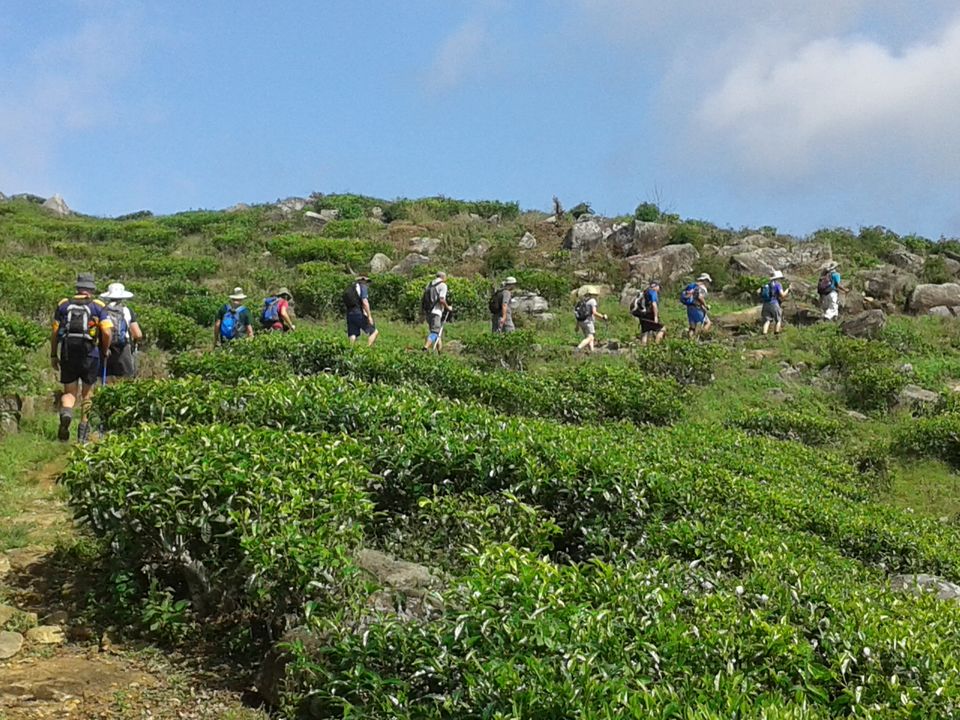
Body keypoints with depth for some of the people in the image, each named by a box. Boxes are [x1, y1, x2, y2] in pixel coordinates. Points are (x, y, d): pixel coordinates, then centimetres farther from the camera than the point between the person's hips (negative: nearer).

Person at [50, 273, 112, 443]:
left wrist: (53, 355, 13)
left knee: (69, 393, 8)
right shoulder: (98, 306, 3)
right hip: (90, 354, -1)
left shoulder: (63, 304, 9)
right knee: (87, 392, 15)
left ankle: (66, 412, -23)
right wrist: (105, 351, 8)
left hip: (67, 354, 1)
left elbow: (54, 333, 5)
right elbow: (107, 333, -8)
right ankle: (84, 426, 15)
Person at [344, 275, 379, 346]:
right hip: (359, 314, -7)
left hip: (349, 314, 7)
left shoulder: (350, 287, 19)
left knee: (352, 336, 5)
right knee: (374, 332, 0)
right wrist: (369, 316, -14)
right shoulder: (363, 286, -3)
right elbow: (365, 302, -15)